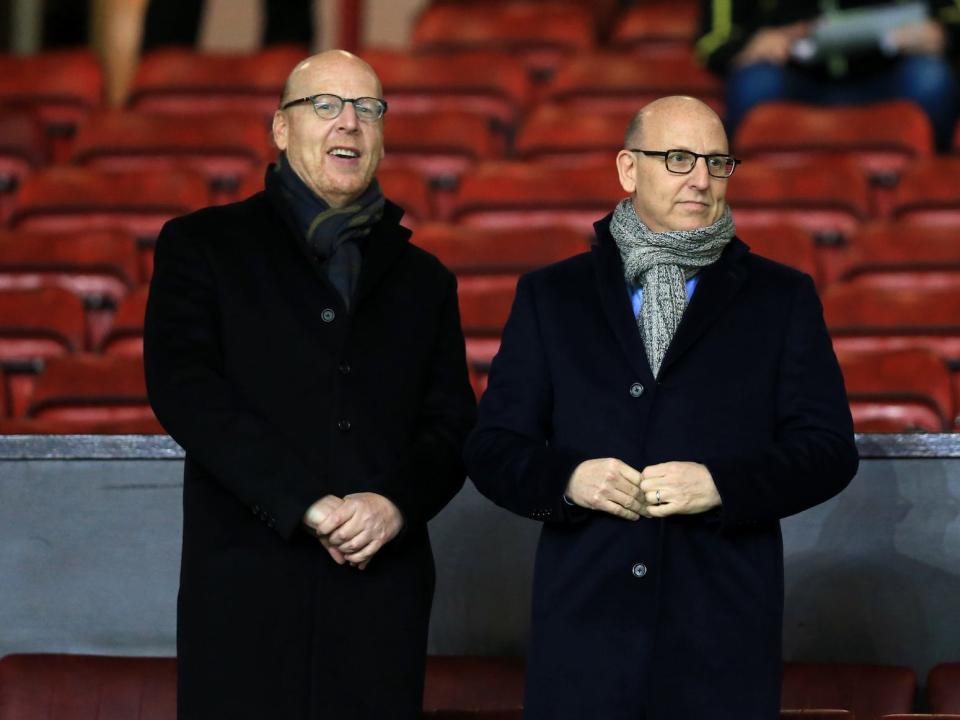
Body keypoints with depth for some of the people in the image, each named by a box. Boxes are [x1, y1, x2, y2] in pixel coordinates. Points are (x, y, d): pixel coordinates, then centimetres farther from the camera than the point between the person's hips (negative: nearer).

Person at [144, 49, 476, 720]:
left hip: (383, 587, 3)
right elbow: (183, 388, -6)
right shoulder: (202, 245, 8)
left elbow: (452, 426, 11)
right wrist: (309, 506, -14)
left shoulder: (424, 279, 19)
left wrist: (395, 504, -11)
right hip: (246, 588, -3)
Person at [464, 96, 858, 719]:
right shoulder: (551, 295, 11)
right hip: (585, 622, 0)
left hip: (723, 628, 0)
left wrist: (720, 484, -14)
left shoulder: (782, 298, 9)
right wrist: (567, 478, -13)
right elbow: (491, 448, 8)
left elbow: (829, 450, 3)